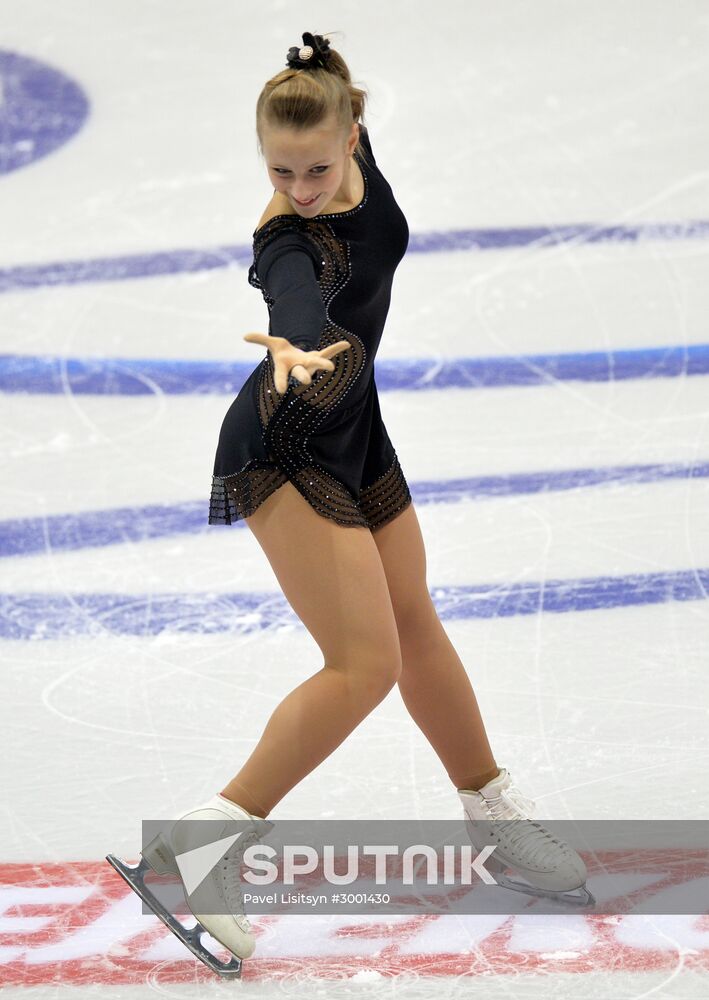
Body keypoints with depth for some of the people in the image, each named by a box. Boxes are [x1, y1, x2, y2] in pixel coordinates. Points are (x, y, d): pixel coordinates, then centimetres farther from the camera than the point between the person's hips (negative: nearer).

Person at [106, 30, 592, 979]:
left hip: (352, 435, 8)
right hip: (283, 449, -8)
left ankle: (494, 810, 35)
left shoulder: (357, 154, -9)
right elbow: (298, 297, -53)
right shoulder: (291, 242, -30)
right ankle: (214, 835, -14)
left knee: (416, 627, 20)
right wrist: (297, 345, -73)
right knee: (365, 661, -17)